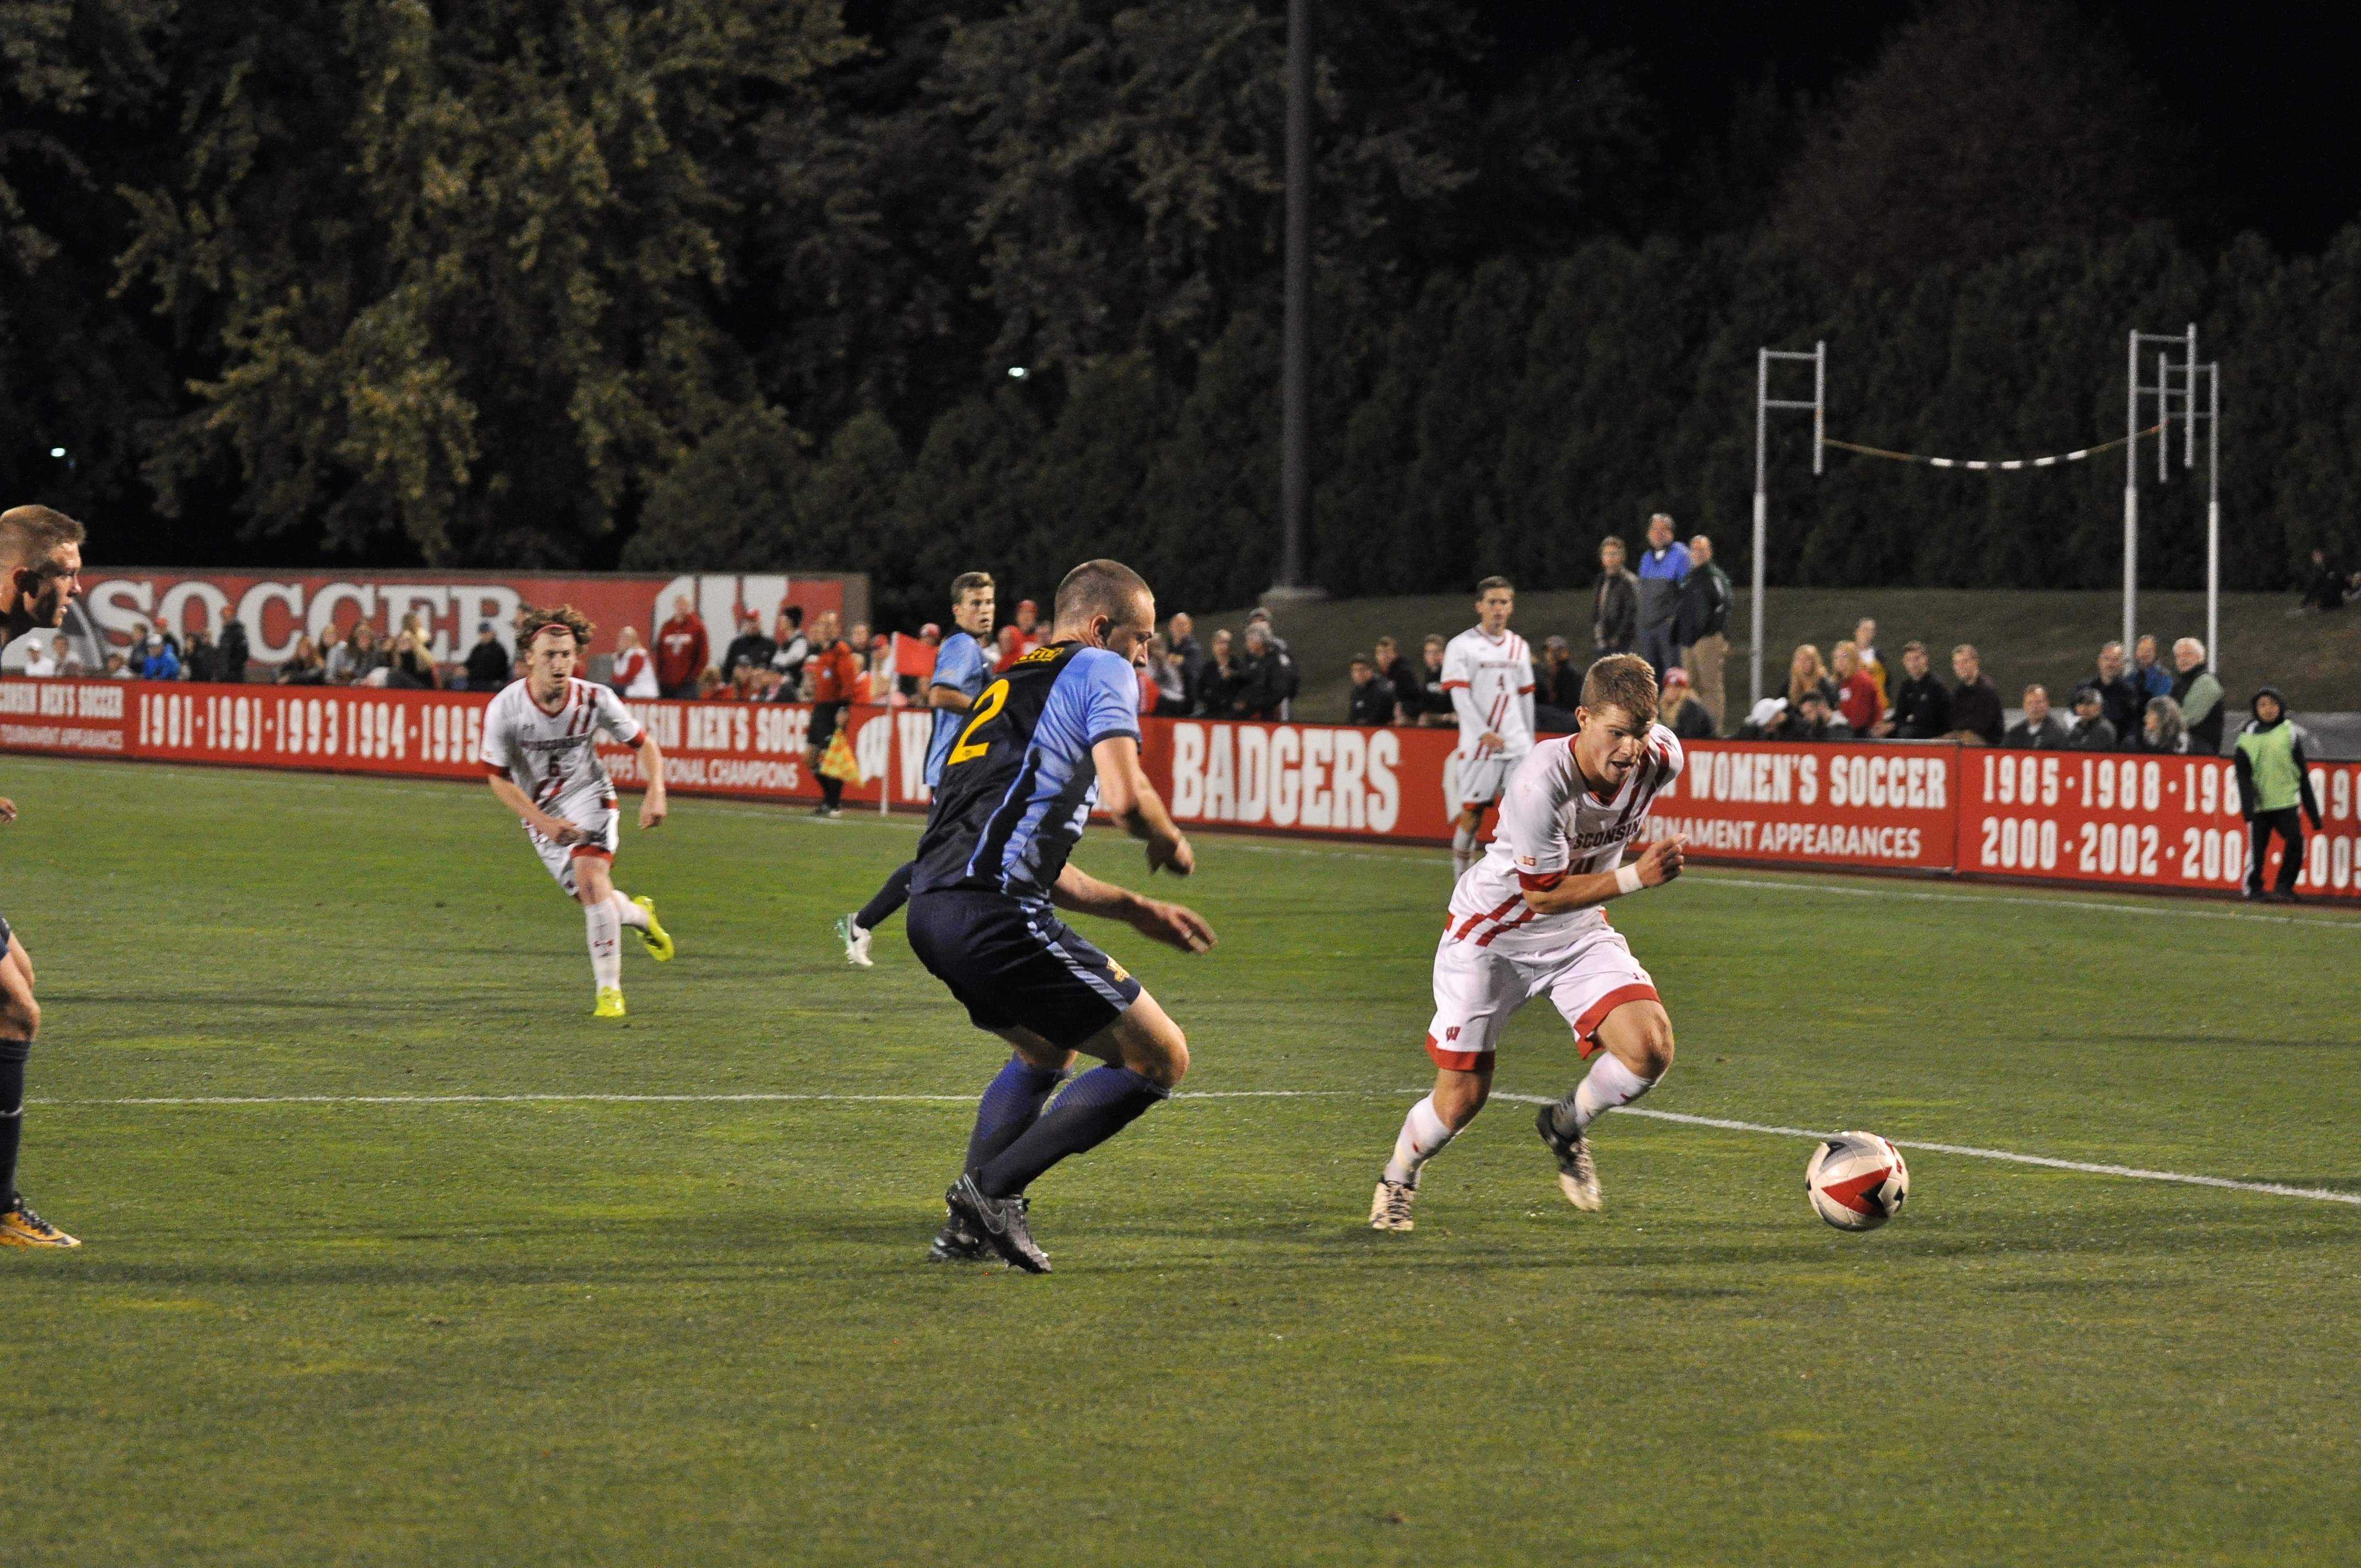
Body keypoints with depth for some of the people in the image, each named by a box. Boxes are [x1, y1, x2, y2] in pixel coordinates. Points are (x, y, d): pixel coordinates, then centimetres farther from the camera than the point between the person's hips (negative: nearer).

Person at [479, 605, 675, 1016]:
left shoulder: (595, 700, -19)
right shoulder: (505, 709, -21)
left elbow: (644, 744, -5)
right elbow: (498, 779, -12)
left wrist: (655, 792, -22)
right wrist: (545, 823, -21)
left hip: (588, 796, -1)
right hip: (540, 812, 1)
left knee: (591, 878, -24)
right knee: (591, 897, 1)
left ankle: (609, 989, -17)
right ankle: (639, 915, 39)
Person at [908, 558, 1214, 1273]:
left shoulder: (1010, 688, 30)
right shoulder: (1101, 672, 4)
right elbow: (1125, 796, -12)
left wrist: (1135, 910, 33)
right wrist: (1171, 845, 10)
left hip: (932, 911, 9)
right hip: (995, 914, -9)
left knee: (1048, 1050, 34)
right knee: (1161, 1059, 1)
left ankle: (966, 1222, 19)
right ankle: (994, 1187, -6)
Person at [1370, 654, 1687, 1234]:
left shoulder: (1662, 757, -17)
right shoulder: (1541, 783, -34)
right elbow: (1545, 894, -27)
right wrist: (1635, 877, -34)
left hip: (1579, 934, 5)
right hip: (1491, 939, -5)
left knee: (1651, 1049, -20)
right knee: (1461, 1099, 0)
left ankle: (1567, 1125, 12)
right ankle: (1397, 1180, 34)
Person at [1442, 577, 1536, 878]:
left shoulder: (1519, 647, 14)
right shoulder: (1462, 646, -3)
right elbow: (1460, 696, -11)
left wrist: (1530, 741, 18)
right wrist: (1484, 733, -20)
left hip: (1516, 744, 4)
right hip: (1478, 745, -4)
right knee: (1472, 812, -1)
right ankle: (1461, 874, 11)